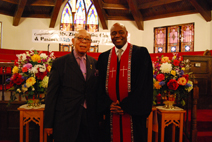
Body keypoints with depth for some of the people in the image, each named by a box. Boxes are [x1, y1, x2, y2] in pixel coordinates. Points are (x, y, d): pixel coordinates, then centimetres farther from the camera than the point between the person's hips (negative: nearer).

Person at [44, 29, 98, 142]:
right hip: (66, 120, -3)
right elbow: (51, 94, -4)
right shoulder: (59, 63, -3)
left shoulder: (94, 63, 7)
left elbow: (97, 90, 10)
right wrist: (48, 123, -5)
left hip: (90, 120, 3)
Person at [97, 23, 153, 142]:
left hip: (133, 114, -3)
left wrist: (125, 106, -11)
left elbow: (143, 83, -8)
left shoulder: (141, 53, -2)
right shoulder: (104, 57, 9)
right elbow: (101, 84, 9)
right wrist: (108, 105, -7)